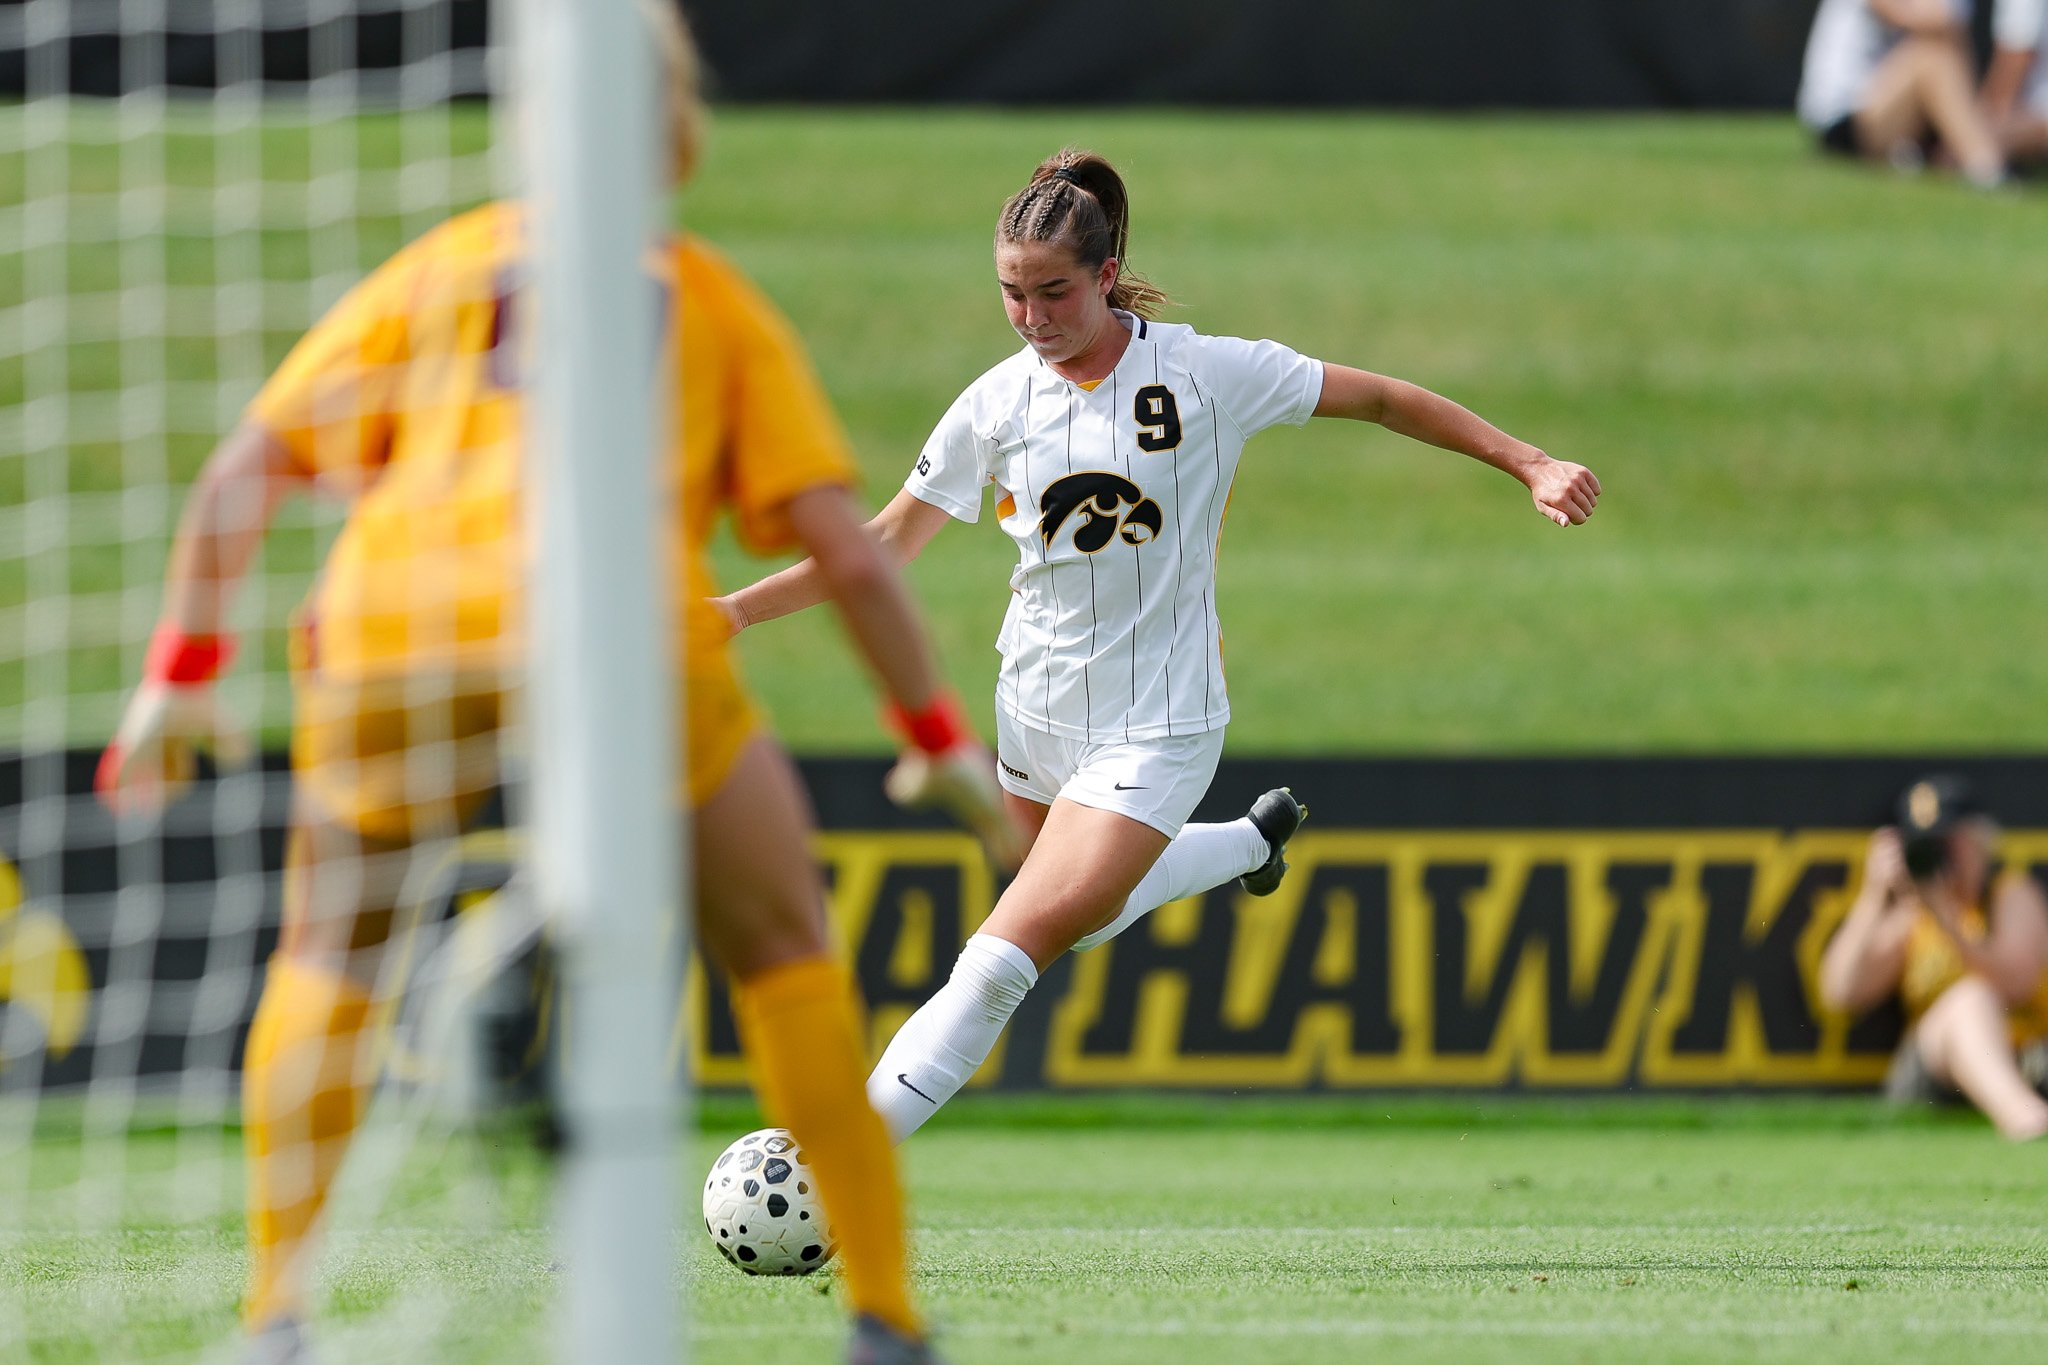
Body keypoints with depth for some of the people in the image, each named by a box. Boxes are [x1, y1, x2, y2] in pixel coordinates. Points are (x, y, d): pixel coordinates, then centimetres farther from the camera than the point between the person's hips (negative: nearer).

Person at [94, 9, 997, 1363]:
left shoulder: (435, 268, 24)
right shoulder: (716, 300, 21)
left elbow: (242, 473, 15)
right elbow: (846, 551, 14)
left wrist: (183, 670, 16)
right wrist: (939, 737, 22)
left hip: (389, 638, 1)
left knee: (327, 957, 24)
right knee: (781, 948, 19)